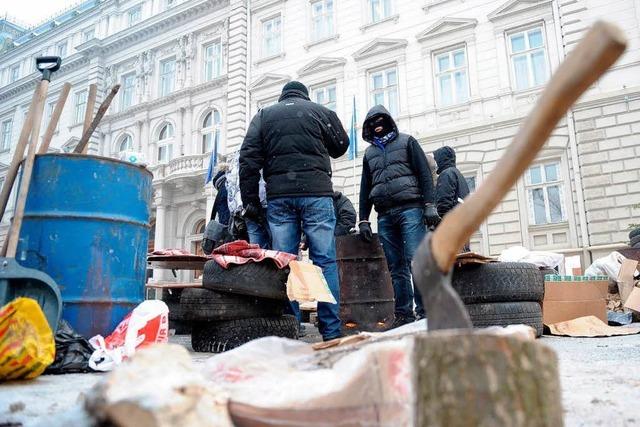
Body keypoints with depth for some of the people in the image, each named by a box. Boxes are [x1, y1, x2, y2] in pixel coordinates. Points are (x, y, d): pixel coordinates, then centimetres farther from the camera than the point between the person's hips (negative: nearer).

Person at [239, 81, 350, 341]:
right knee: (325, 260, -1)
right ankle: (331, 331, -2)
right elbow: (340, 146, 21)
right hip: (316, 192, -1)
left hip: (278, 196, 2)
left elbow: (248, 159, 6)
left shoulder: (263, 116, 15)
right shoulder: (321, 112, 11)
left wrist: (250, 200, 7)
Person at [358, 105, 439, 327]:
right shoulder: (369, 152, 22)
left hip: (410, 209, -4)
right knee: (396, 267, 3)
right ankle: (404, 314, 6)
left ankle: (425, 311, -10)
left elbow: (424, 174, 2)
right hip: (385, 216, 4)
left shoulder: (406, 142, 11)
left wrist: (429, 205, -9)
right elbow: (365, 188, 21)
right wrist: (363, 220, 13)